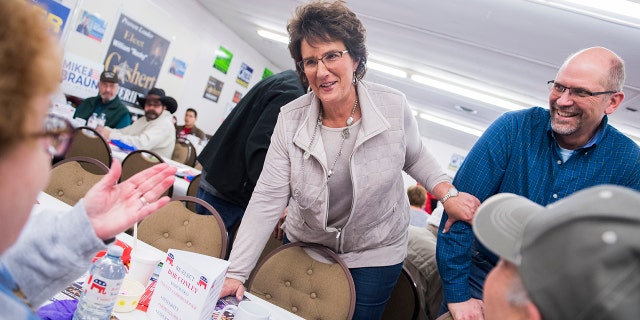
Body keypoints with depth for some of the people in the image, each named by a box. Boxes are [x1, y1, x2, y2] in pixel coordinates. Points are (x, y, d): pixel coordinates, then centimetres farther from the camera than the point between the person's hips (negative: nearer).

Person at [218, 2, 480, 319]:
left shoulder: (394, 107, -19)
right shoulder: (290, 120, -18)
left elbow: (414, 156, 2)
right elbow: (267, 200, -18)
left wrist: (448, 193, -14)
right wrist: (236, 272, -20)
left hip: (375, 253, -1)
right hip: (305, 246, 1)